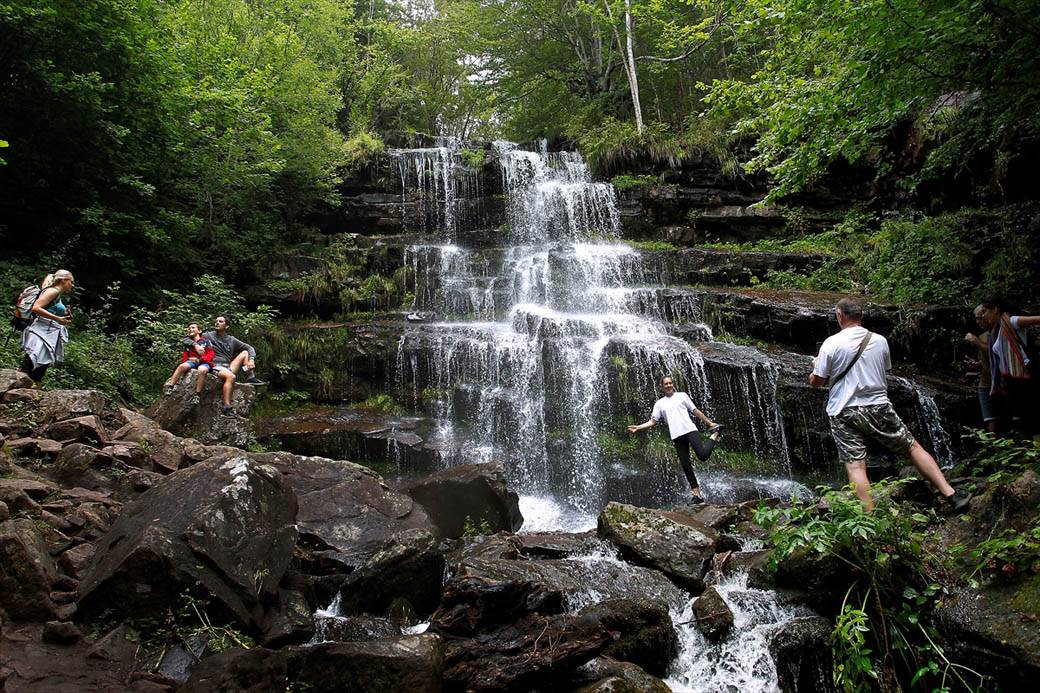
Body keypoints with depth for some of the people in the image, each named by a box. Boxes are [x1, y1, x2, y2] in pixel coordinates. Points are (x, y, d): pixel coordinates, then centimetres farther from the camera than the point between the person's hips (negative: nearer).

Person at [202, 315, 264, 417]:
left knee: (245, 352, 4)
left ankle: (250, 377, -13)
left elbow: (250, 348, 13)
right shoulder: (208, 336, 6)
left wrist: (251, 359, -7)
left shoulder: (232, 340, 15)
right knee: (231, 376, -36)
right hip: (215, 367, -5)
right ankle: (226, 408, -41)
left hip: (229, 368, 5)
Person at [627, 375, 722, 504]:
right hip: (676, 435, 2)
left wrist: (709, 422, 11)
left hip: (690, 430, -2)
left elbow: (696, 411, 15)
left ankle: (714, 434, 8)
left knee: (703, 455, -22)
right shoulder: (659, 403, 16)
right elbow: (653, 421, 10)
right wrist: (637, 427, -4)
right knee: (685, 465, -1)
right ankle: (697, 495, 5)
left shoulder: (682, 395, 14)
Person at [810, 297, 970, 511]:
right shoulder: (880, 341, 5)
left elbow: (816, 382, -4)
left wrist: (816, 366, 17)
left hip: (844, 413, -3)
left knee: (855, 466, -5)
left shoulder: (831, 343, -8)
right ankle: (951, 494, 13)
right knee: (914, 447, 16)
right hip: (878, 407, 3)